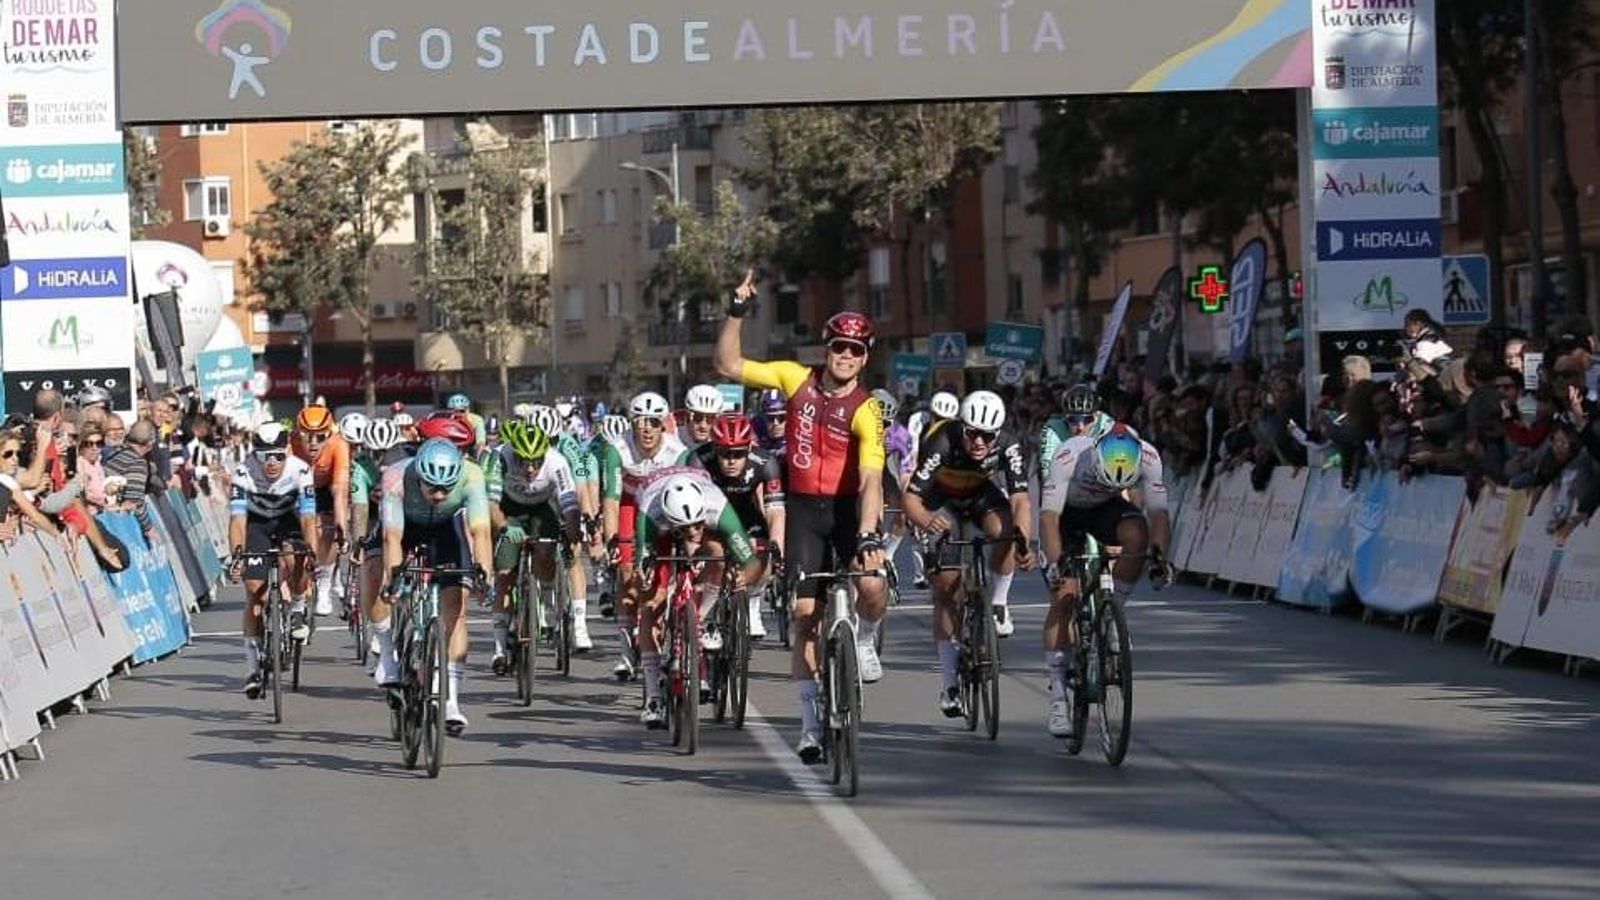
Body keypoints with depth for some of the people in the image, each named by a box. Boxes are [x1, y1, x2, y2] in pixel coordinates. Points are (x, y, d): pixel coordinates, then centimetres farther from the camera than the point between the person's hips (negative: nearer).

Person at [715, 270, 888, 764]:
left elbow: (871, 480, -26)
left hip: (849, 507, -2)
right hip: (804, 507, 2)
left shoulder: (865, 411, -15)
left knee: (871, 585, -29)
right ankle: (811, 723, 8)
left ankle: (864, 641, 7)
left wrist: (868, 536, -37)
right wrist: (737, 312, -9)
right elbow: (729, 366, 1)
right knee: (805, 615, 0)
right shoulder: (798, 380, -4)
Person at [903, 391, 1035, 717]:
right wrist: (926, 522, -60)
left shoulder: (1007, 445, -30)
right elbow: (911, 497, -39)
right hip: (942, 500, -2)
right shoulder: (942, 443, -36)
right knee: (946, 587, -10)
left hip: (982, 494, 2)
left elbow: (1020, 498, -36)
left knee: (1006, 530, -33)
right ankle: (949, 684, -3)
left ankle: (997, 604, -9)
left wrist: (1023, 541, -54)